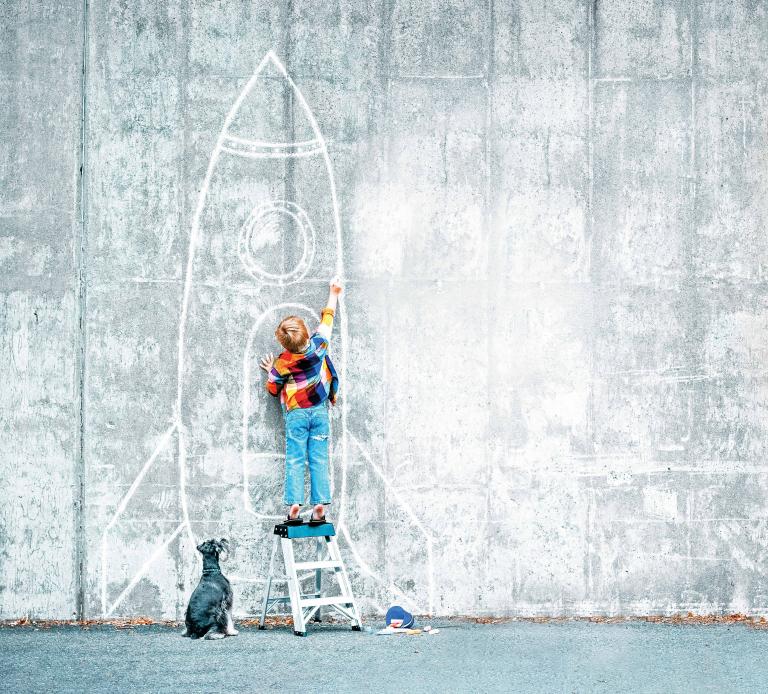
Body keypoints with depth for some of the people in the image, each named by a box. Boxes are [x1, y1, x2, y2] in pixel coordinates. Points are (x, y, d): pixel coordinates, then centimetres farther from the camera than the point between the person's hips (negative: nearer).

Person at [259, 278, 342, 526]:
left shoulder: (282, 363, -9)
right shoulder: (318, 345, -8)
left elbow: (273, 389, 4)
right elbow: (327, 318, 8)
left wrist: (270, 371, 22)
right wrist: (333, 294, 22)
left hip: (295, 413, -1)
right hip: (319, 411, 2)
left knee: (295, 460, -1)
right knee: (319, 460, 0)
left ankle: (294, 507, -9)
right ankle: (319, 507, -6)